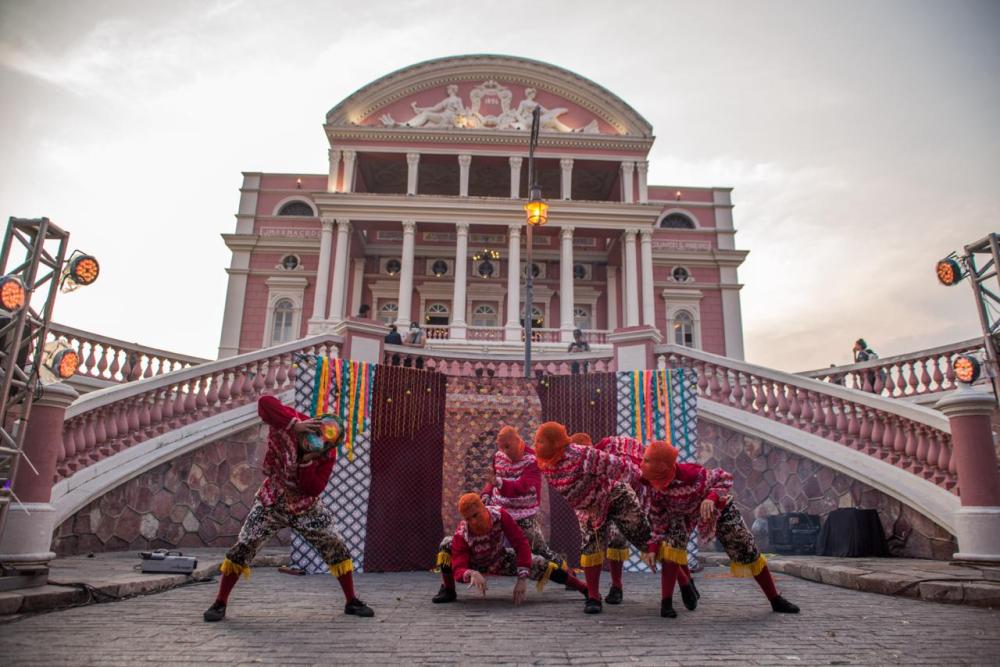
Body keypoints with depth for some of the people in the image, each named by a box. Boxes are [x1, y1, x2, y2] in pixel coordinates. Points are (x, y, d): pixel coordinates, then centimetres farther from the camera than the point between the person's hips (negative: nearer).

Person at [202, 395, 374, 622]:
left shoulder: (327, 456, -20)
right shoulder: (287, 424, -25)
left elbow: (313, 490, -26)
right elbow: (264, 403, -44)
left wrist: (307, 462, -38)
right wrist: (295, 424, -52)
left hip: (305, 508, 1)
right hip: (271, 504, -1)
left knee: (336, 548, -3)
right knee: (242, 549, -6)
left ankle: (352, 602, 11)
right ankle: (220, 603, 14)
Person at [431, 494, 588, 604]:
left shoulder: (499, 515, -32)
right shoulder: (461, 536, -34)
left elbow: (521, 544, -31)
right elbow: (458, 569, -39)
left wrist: (523, 579, -37)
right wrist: (472, 574, -62)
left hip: (501, 559, 2)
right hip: (474, 565, -2)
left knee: (544, 566, -11)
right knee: (447, 546, -32)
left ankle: (585, 589, 11)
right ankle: (448, 591, -5)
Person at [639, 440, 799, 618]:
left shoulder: (689, 473, -42)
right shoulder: (653, 486, -27)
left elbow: (724, 478, -28)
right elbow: (658, 519, -13)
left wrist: (712, 497, -46)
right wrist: (652, 546, -20)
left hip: (717, 507, -2)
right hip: (681, 512, 2)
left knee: (746, 550, 3)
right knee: (673, 541, -26)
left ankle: (776, 600, 24)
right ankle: (666, 602, -18)